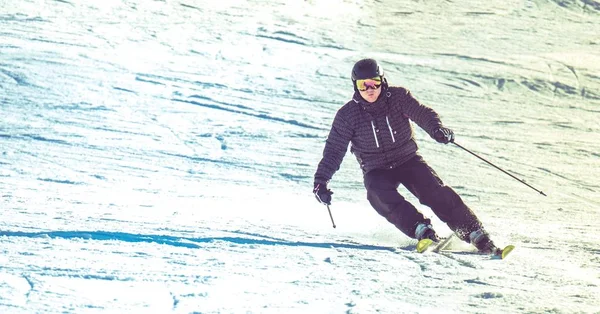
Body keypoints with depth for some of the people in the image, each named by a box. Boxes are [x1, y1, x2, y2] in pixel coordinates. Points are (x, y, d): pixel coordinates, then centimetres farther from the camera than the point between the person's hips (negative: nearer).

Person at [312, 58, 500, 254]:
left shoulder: (398, 97, -7)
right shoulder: (347, 115, -7)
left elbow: (422, 113, -19)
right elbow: (334, 150, -4)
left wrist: (437, 129, -41)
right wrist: (321, 181, -16)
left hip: (408, 159, 0)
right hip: (376, 170, 0)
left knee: (436, 192, -20)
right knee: (382, 198, -33)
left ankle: (475, 233, -19)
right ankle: (419, 228, -41)